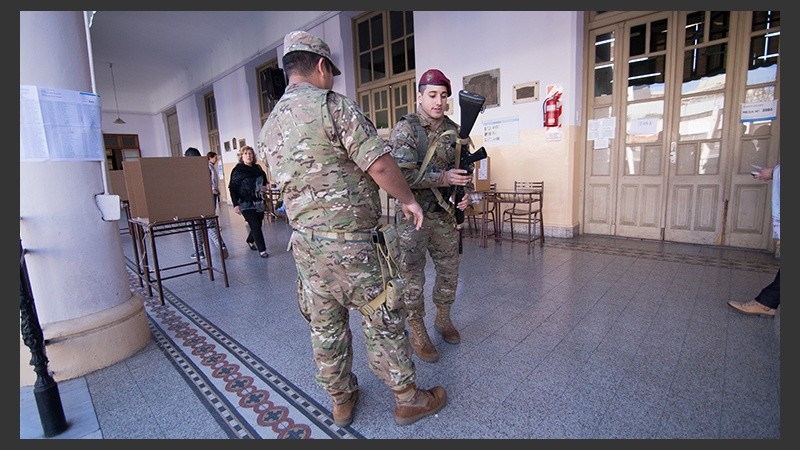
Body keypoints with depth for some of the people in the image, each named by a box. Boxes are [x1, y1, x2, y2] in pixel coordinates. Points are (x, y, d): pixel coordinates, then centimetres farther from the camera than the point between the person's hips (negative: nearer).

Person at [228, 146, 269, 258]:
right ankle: (262, 249, 1)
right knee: (255, 226, -9)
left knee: (258, 224, 11)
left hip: (258, 203, 5)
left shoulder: (257, 168, 8)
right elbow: (232, 188, -8)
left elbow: (263, 182, 23)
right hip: (246, 204, -5)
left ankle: (250, 241, 38)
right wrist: (236, 205, -14)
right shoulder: (237, 170, -6)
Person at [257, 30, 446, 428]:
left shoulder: (269, 127, 12)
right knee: (382, 322, 8)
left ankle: (341, 400, 36)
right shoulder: (333, 106, -12)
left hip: (304, 242, 8)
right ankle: (409, 399, 26)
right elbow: (380, 165, -18)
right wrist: (408, 200, -3)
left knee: (325, 326, 18)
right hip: (349, 242, -7)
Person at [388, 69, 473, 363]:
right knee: (413, 277, 3)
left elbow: (465, 169, 16)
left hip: (445, 214, 6)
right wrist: (443, 178, -24)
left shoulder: (454, 131, 8)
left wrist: (467, 192, -3)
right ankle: (418, 333, 21)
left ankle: (443, 319, 38)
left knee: (450, 270, 15)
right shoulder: (405, 129, -9)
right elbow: (401, 174, -19)